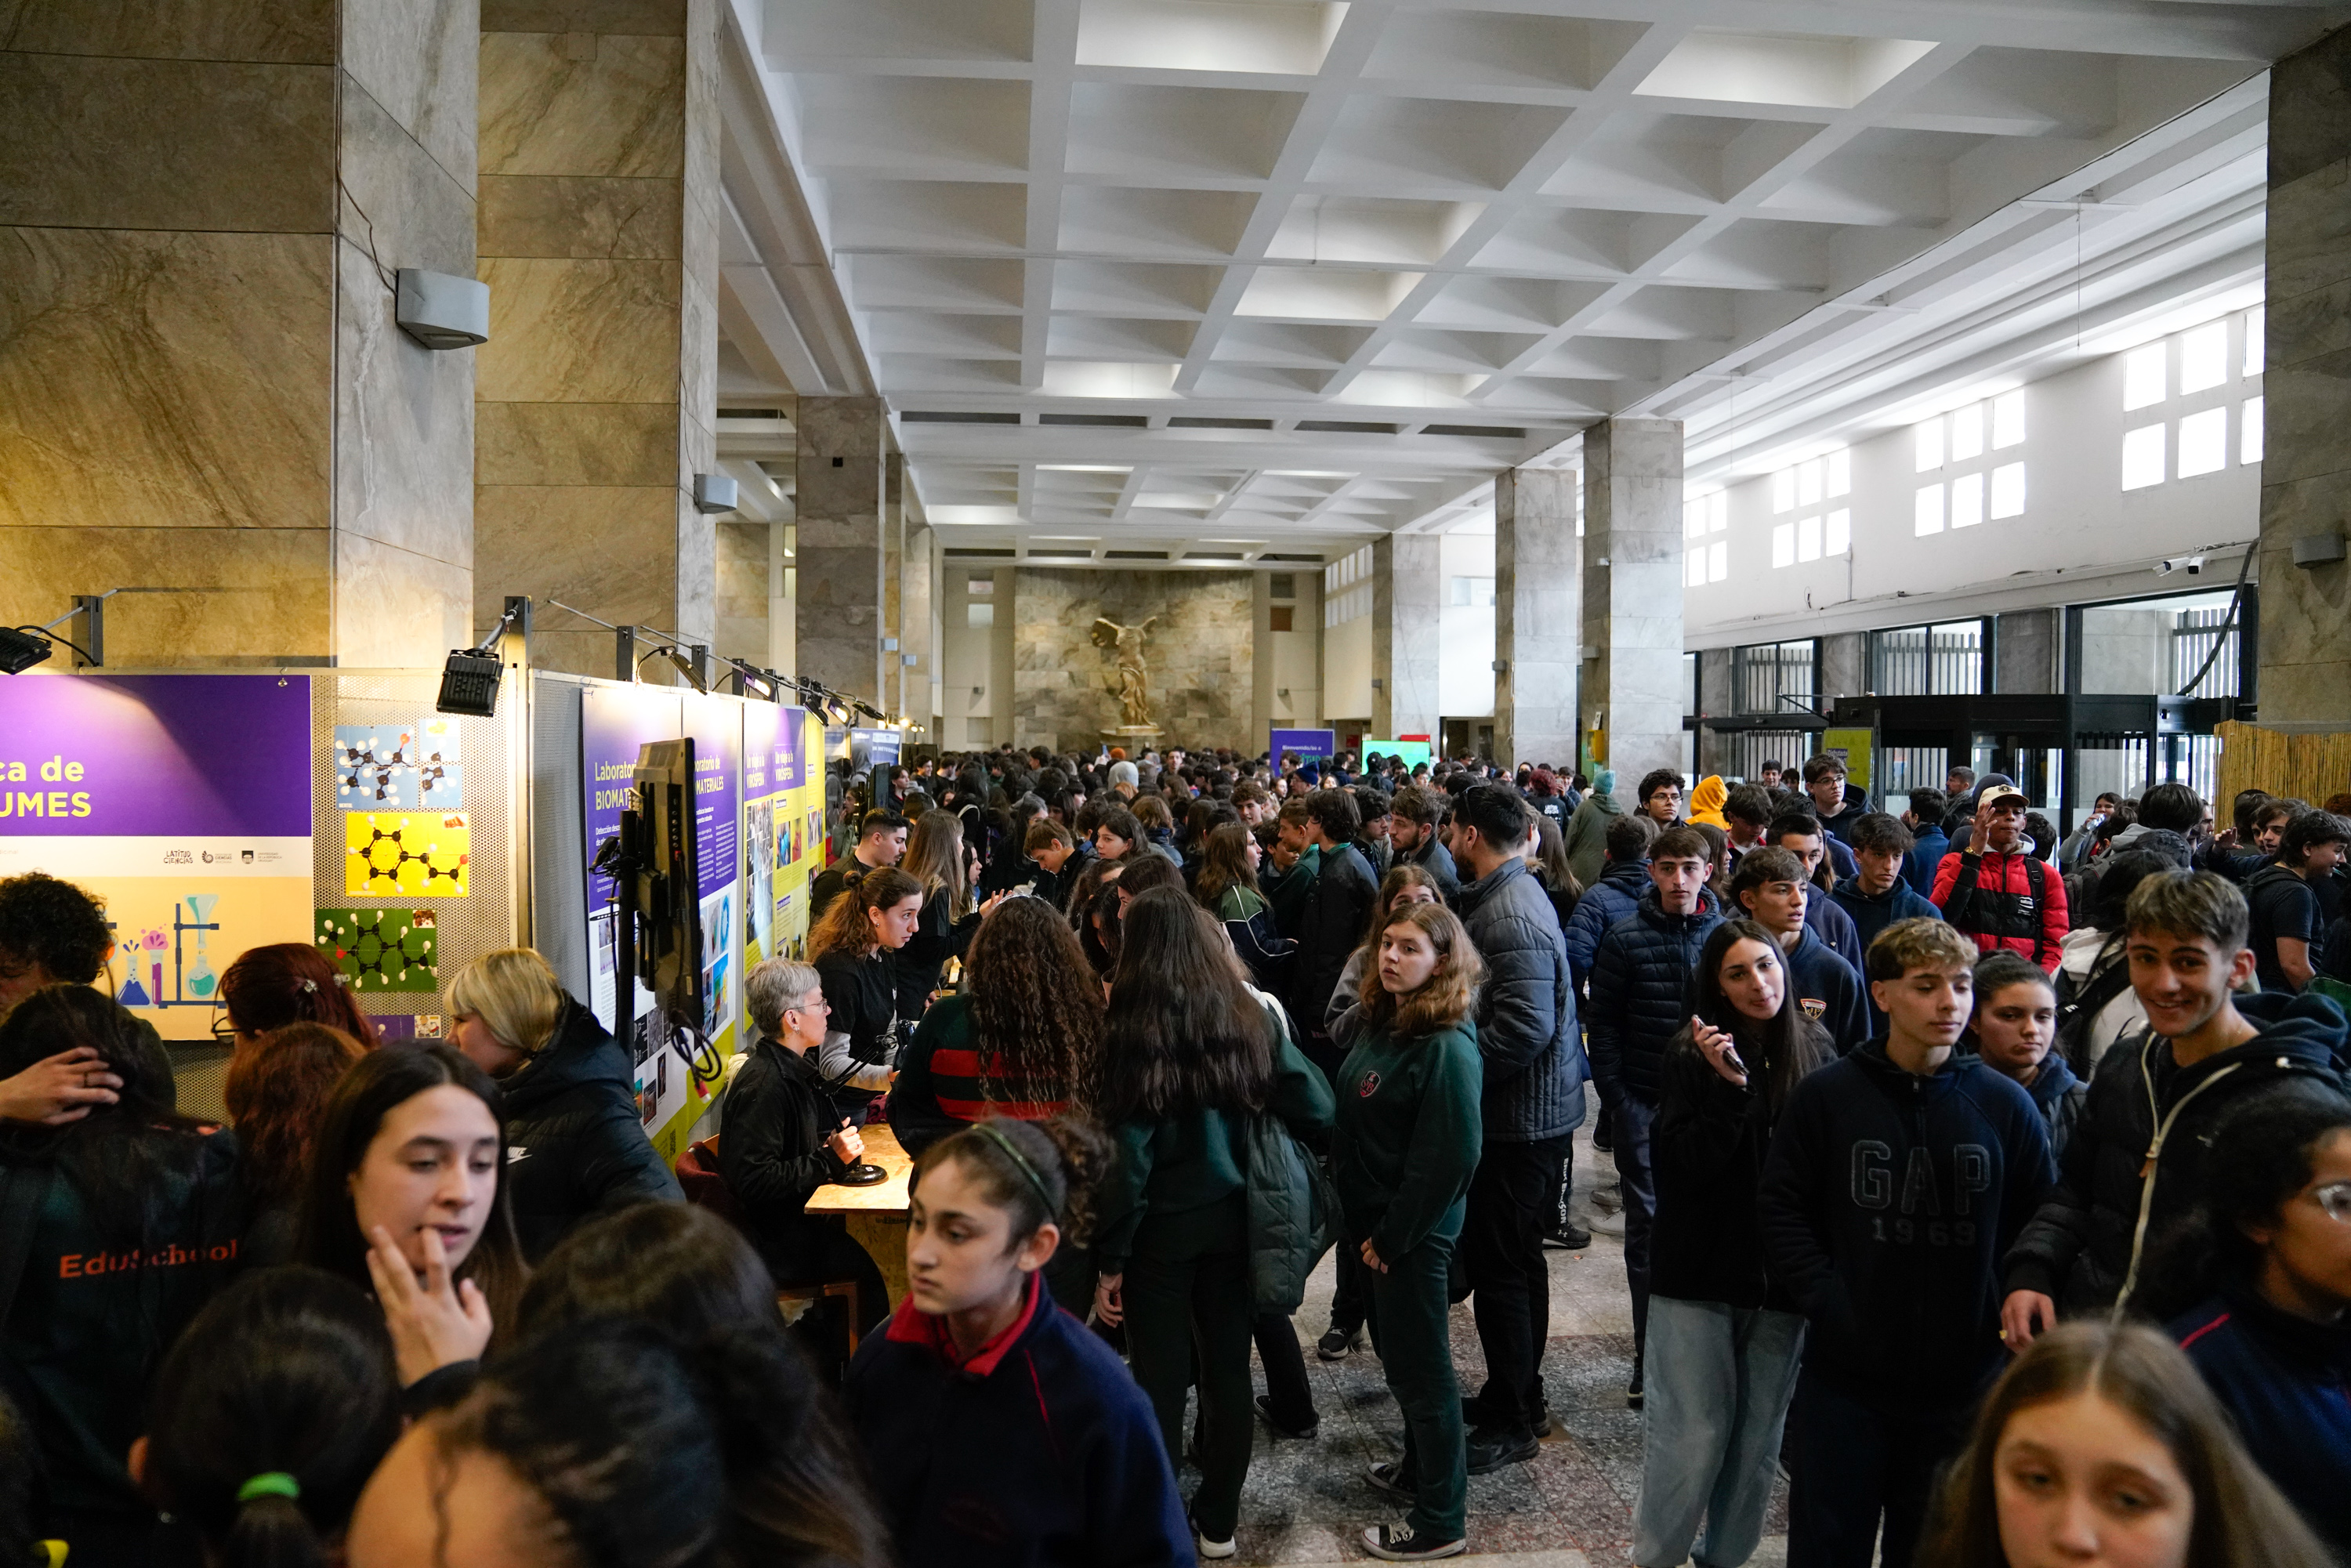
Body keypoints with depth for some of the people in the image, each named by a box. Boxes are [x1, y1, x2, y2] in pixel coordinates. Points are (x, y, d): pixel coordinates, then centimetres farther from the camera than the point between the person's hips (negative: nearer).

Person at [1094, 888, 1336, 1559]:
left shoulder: (1131, 1027, -16)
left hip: (1161, 1227, -3)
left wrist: (1109, 1259, -9)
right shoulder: (1253, 1015, -6)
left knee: (1161, 1378, 9)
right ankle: (1218, 1520, 29)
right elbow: (1317, 1111, -8)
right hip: (1233, 1219, 4)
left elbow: (1126, 1154, -16)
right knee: (1228, 1367, 16)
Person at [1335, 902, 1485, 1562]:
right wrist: (1362, 1225, 9)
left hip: (1412, 1235, -8)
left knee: (1419, 1366, 4)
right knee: (1399, 1357, 22)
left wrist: (1391, 1237, -17)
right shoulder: (1382, 1023, 4)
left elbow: (1447, 1160, -24)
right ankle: (1420, 1468, 41)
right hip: (1373, 1223, 8)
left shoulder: (1447, 1048, -22)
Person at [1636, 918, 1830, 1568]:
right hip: (1699, 1273, -3)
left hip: (1782, 1275, 3)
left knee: (1758, 1437, 11)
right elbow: (1676, 1169, -15)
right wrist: (1730, 1089, -25)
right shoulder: (1691, 1057, -9)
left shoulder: (1816, 1051, 1)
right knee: (1692, 1434, 1)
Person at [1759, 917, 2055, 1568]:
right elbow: (1781, 1206, -2)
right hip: (1844, 1374, -1)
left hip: (1961, 1383, 1)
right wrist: (1824, 1297, -11)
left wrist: (2006, 1304, -7)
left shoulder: (2005, 1104, -1)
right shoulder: (1827, 1094, -5)